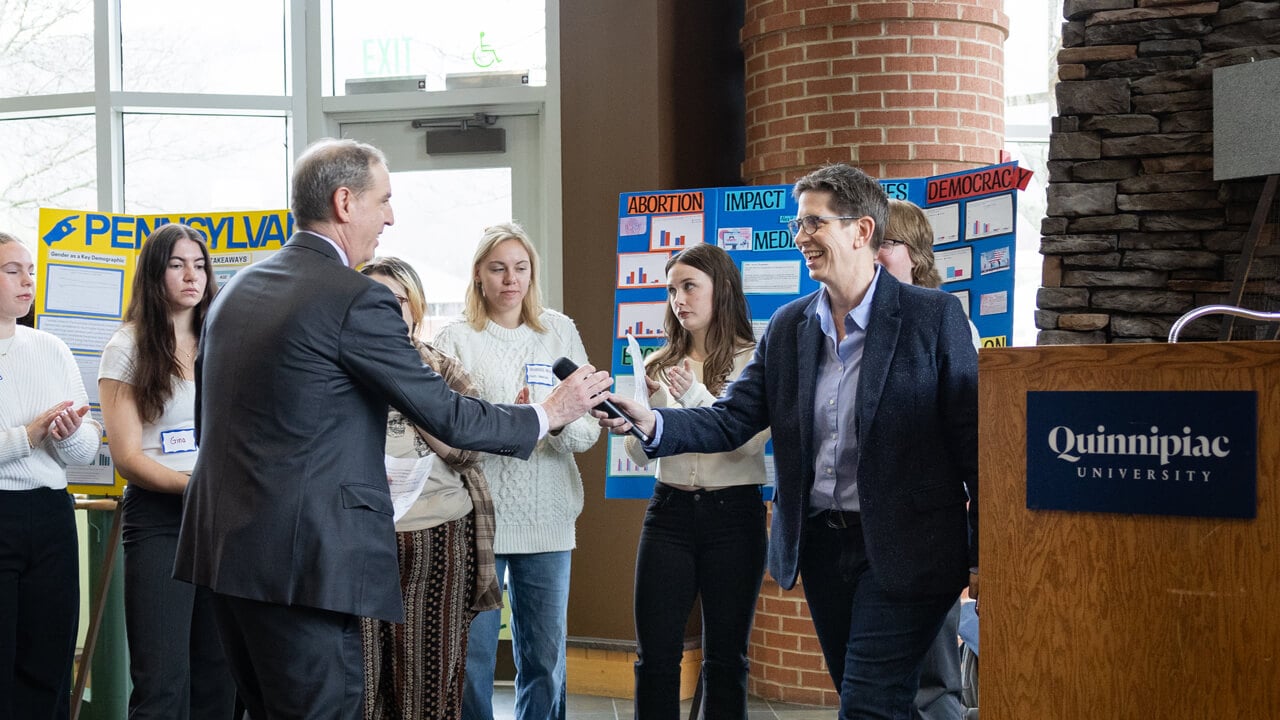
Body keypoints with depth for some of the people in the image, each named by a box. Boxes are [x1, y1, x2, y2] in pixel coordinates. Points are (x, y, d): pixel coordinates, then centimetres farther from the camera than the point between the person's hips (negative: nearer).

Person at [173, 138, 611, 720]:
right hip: (303, 561, -9)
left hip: (222, 546, 9)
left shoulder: (237, 289, 12)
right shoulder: (357, 301, -13)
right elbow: (446, 416, -10)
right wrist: (549, 414, 3)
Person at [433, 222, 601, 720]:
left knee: (546, 660, 9)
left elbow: (589, 427, 4)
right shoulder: (455, 339, 1)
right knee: (473, 658, 1)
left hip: (546, 516, 3)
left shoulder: (560, 332, 9)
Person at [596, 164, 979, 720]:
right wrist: (650, 423, -14)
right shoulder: (787, 328, 8)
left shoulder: (933, 316, -7)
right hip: (820, 544, 5)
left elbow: (973, 439, -7)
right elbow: (730, 422, 4)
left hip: (900, 550, -5)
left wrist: (981, 556, -9)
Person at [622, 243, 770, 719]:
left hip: (734, 513, -3)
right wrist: (646, 403, -9)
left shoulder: (754, 360, -1)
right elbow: (640, 456, 8)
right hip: (670, 512, 3)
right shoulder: (660, 365, 10)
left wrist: (696, 397, -23)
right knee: (654, 656, 0)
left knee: (725, 657, 6)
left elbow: (751, 440, -14)